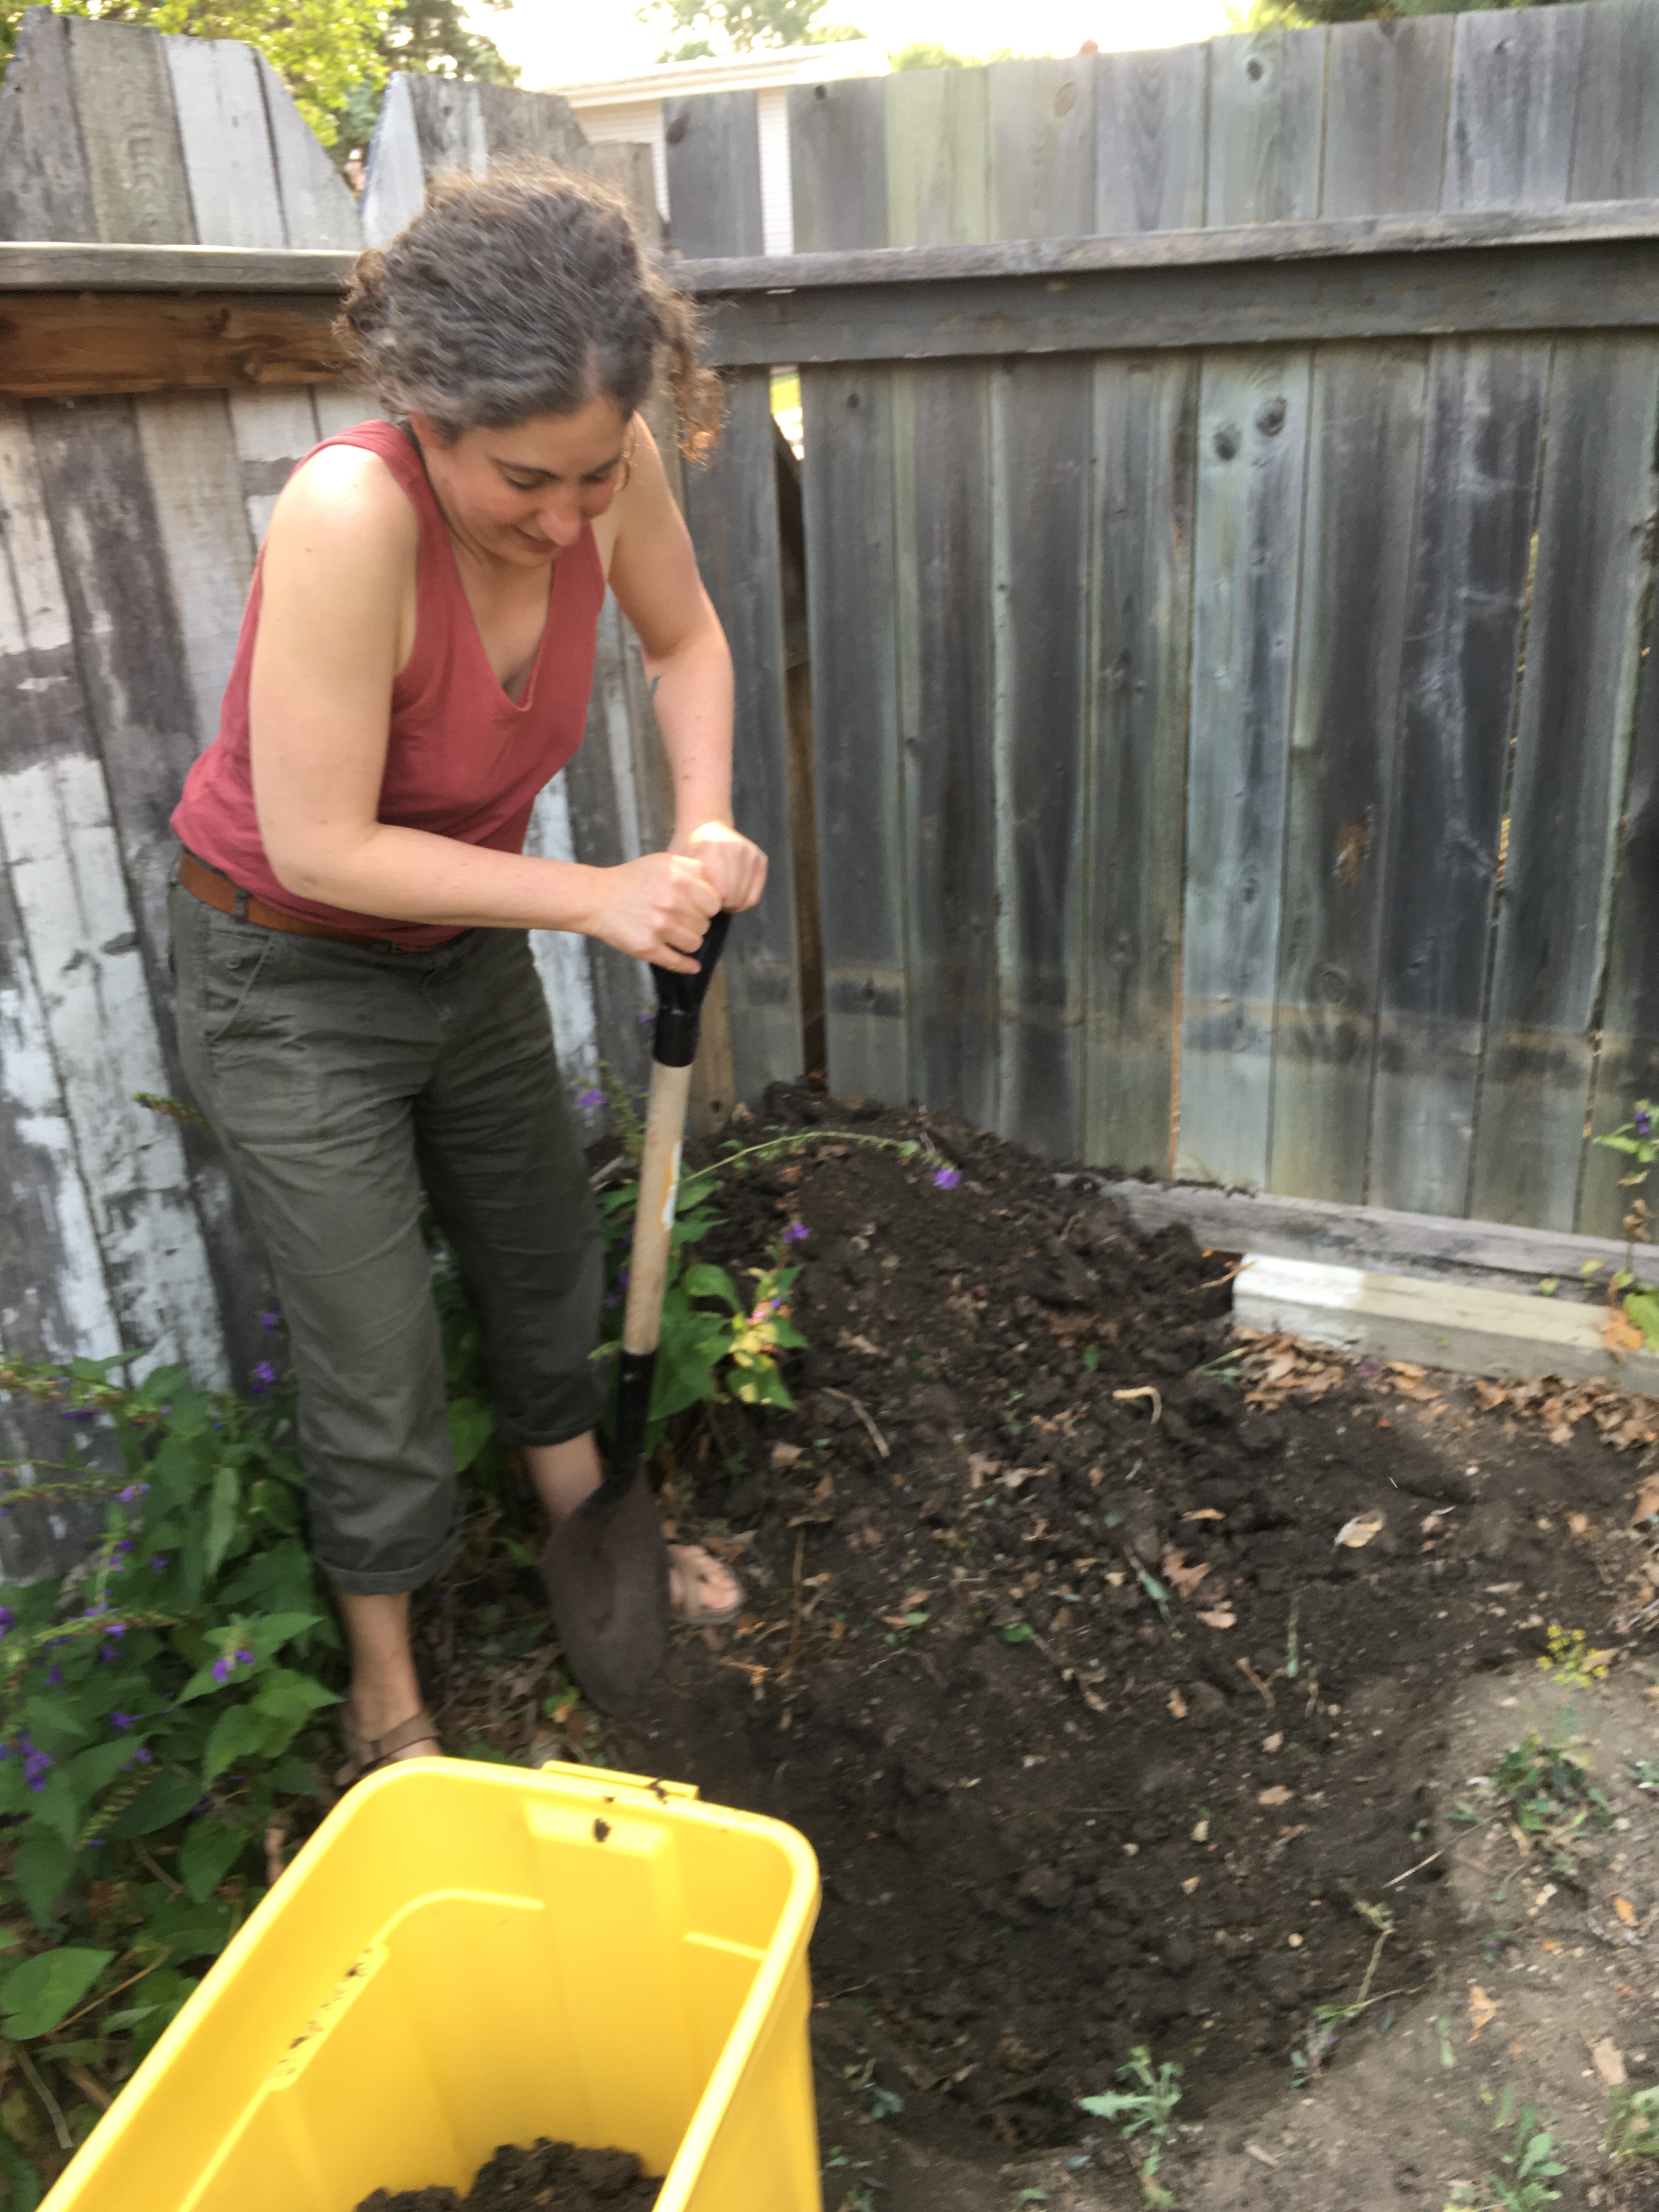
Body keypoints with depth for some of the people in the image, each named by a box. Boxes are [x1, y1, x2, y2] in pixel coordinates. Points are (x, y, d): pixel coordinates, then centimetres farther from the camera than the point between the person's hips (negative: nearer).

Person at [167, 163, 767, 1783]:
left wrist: (703, 826, -16)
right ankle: (385, 1686, 30)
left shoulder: (604, 466, -19)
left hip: (464, 944, 6)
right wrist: (593, 898, -29)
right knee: (377, 1361, 2)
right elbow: (319, 848, -31)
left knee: (546, 1256, 22)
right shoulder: (350, 513, -35)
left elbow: (685, 638, 0)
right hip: (289, 973, -6)